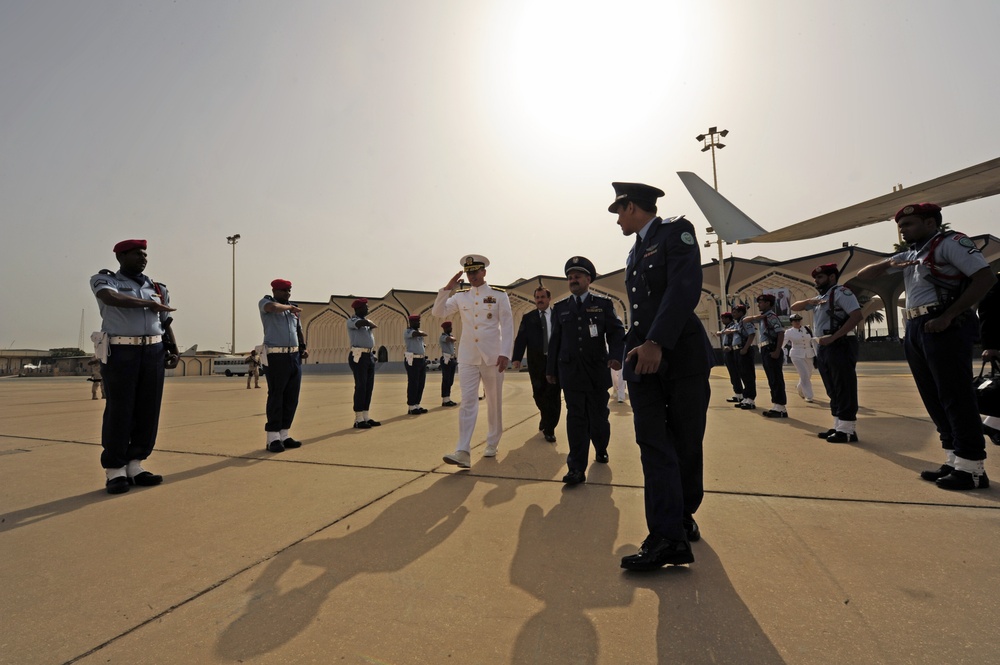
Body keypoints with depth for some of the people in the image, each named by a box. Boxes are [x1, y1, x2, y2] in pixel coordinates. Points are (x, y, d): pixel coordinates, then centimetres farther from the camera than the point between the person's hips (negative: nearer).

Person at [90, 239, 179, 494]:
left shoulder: (158, 288, 17)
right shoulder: (104, 280, 5)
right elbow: (111, 298, -19)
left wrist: (173, 350, 4)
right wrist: (150, 304, -10)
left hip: (154, 352, 4)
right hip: (120, 353, -4)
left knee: (148, 410, 3)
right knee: (119, 411, -2)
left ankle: (135, 465, 12)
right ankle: (115, 471, 7)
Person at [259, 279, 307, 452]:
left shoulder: (292, 308, 17)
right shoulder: (265, 302, 1)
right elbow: (273, 307, -24)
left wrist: (304, 348, 9)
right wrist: (290, 307, -6)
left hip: (294, 356, 6)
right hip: (276, 357, -6)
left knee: (292, 398, 6)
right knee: (276, 397, -4)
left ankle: (284, 435, 13)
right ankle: (273, 438, 1)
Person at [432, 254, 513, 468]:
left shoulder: (499, 295, 0)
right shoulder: (460, 296, 8)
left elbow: (507, 325, -4)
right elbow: (438, 312, 2)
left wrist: (505, 353, -12)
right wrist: (447, 289, -8)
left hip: (492, 357, -1)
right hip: (468, 358, 2)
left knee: (494, 403, 10)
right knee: (467, 403, -6)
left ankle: (492, 445, 27)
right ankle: (463, 452, -9)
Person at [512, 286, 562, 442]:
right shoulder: (528, 318, 7)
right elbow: (521, 339, -2)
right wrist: (517, 358, -14)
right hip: (536, 362, 1)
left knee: (553, 396, 0)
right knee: (539, 395, 8)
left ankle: (549, 429, 14)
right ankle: (546, 420, 36)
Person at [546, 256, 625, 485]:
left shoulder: (604, 303, 5)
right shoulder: (560, 308, 10)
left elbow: (616, 332, -1)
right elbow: (555, 340, 11)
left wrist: (616, 355, -19)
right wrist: (551, 369, 9)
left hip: (597, 370, 0)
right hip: (570, 372, 1)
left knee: (598, 416, 11)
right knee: (576, 418, -1)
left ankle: (601, 449, 39)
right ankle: (577, 468, 1)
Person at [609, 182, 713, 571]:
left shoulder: (676, 231, 0)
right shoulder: (635, 253, 21)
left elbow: (685, 288, -15)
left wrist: (657, 342, -22)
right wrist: (637, 348, 12)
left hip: (682, 354, -5)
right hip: (643, 359, 6)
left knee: (686, 445, 5)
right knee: (654, 446, -4)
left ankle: (684, 515, 25)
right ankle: (667, 537, -2)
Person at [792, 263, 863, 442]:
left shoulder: (840, 292, -7)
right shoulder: (819, 298, 19)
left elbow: (857, 315, -19)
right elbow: (794, 307, 24)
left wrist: (832, 338, -23)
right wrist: (809, 301, 1)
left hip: (840, 345, -9)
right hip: (823, 348, 9)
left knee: (844, 388, -6)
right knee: (832, 390, 11)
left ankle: (848, 430, -2)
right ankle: (838, 426, 17)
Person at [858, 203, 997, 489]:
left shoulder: (951, 242, -2)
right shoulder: (908, 255, 20)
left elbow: (986, 277, -12)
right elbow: (863, 274, 20)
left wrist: (948, 316, -19)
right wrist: (888, 265, -1)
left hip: (945, 327, -8)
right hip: (916, 329, 8)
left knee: (956, 397, -6)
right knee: (934, 398, 8)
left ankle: (972, 468, 0)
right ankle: (954, 462, 16)